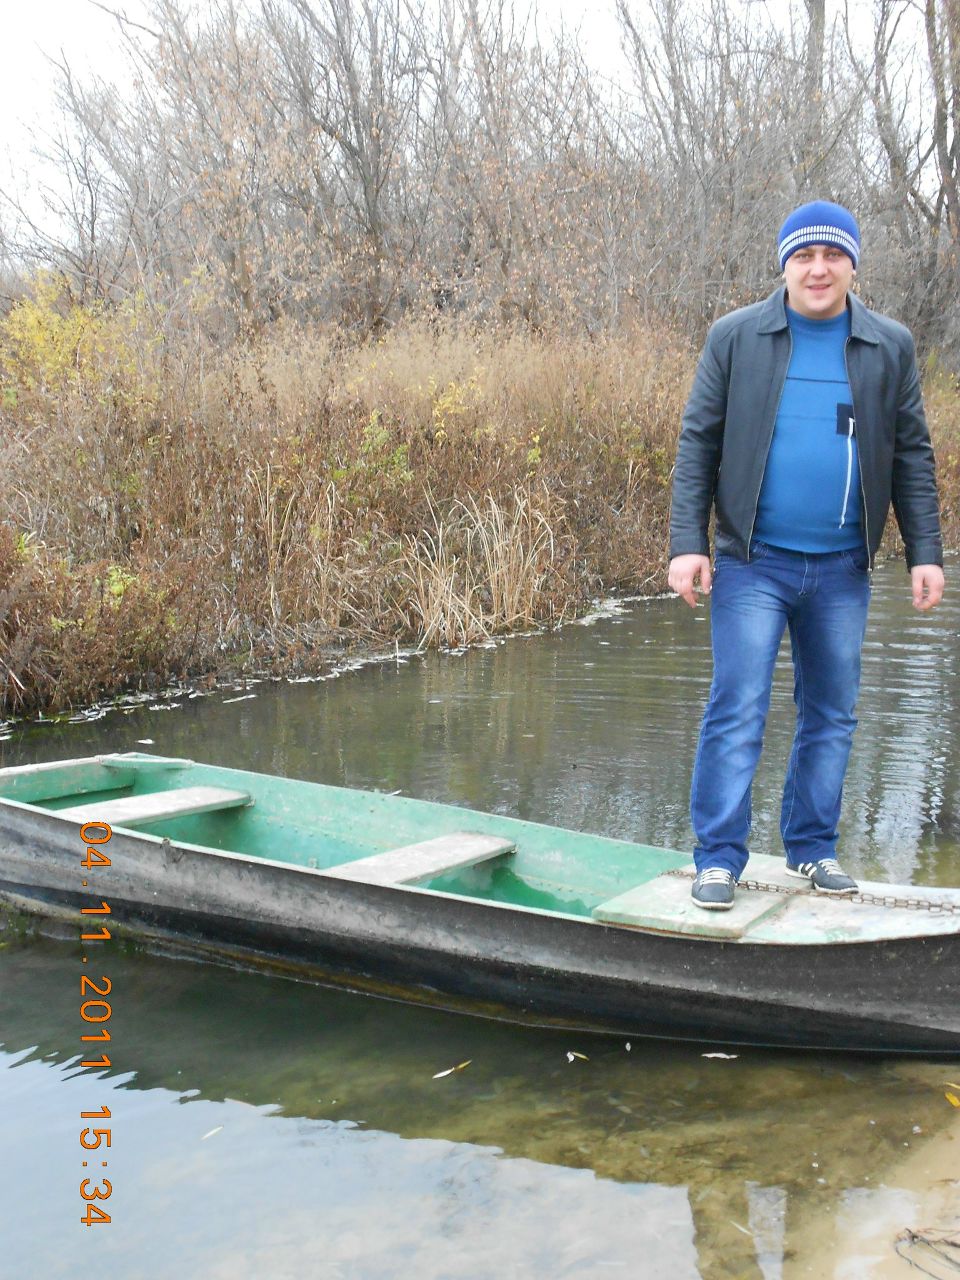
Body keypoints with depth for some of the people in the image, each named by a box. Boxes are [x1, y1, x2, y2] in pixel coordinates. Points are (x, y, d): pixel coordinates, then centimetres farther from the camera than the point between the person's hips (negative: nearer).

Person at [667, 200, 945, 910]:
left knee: (832, 715, 10)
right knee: (737, 712, -6)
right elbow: (698, 444, 2)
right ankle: (719, 858, 3)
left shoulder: (891, 346, 8)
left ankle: (813, 848, 24)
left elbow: (912, 455, 10)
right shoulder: (736, 337, 2)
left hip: (843, 569, 3)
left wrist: (925, 551, 3)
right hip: (753, 561, -3)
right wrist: (688, 543, -6)